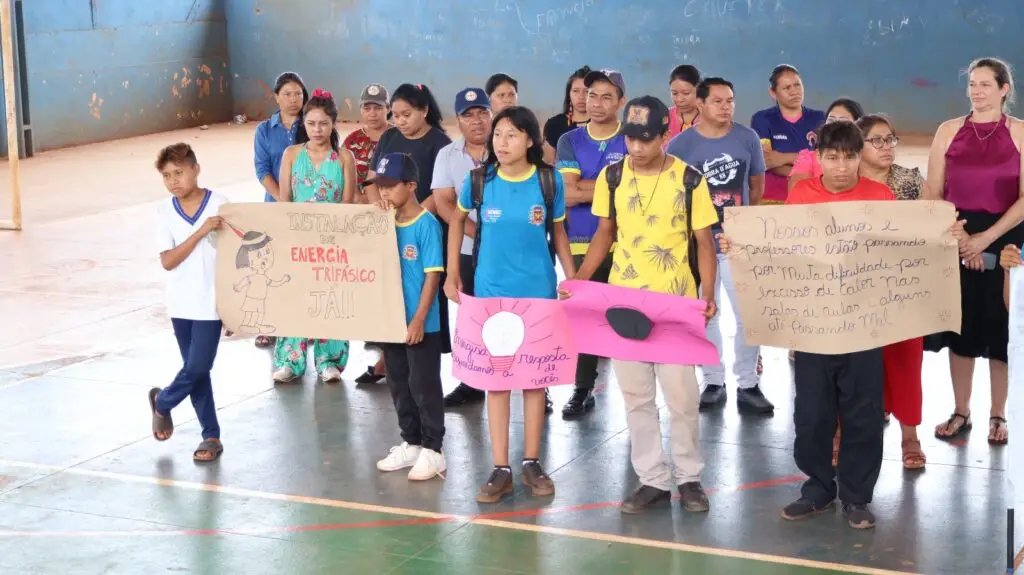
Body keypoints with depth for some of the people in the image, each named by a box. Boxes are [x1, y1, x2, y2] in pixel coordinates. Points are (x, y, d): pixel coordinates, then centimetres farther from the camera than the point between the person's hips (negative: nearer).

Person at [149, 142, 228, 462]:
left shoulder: (221, 205, -8)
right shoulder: (165, 212, -1)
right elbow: (167, 261, -9)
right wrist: (200, 232, -21)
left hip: (211, 303, -3)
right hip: (181, 304, 3)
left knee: (197, 367, -5)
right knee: (196, 371, 8)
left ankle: (162, 402, 25)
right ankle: (211, 435, 20)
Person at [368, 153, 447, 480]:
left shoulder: (427, 224, -14)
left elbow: (432, 275, -15)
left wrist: (419, 319, -17)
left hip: (421, 323, -7)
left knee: (424, 385, 1)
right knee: (399, 385, 15)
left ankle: (432, 450, 11)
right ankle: (410, 443, 28)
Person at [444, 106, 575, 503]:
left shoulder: (549, 181, -6)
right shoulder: (479, 180, -5)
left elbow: (558, 233, 6)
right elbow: (458, 219, 12)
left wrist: (573, 279, 0)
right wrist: (453, 272, 8)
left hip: (537, 291, 0)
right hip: (491, 292, 0)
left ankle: (532, 463, 19)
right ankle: (501, 469, 9)